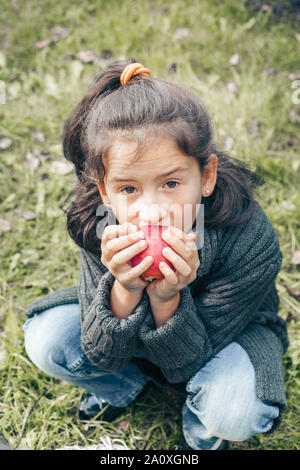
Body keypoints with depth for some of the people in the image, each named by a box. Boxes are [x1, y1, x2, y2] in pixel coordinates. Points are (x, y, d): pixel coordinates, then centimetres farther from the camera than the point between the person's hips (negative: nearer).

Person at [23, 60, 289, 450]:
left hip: (225, 332, -2)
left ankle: (203, 431, 7)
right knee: (45, 340, -16)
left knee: (234, 411, -32)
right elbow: (103, 356, -21)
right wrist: (125, 292, -41)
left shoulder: (250, 242, -36)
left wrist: (167, 299, -46)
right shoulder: (96, 226, -28)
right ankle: (130, 380, 14)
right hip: (131, 320, 3)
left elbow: (187, 363, -25)